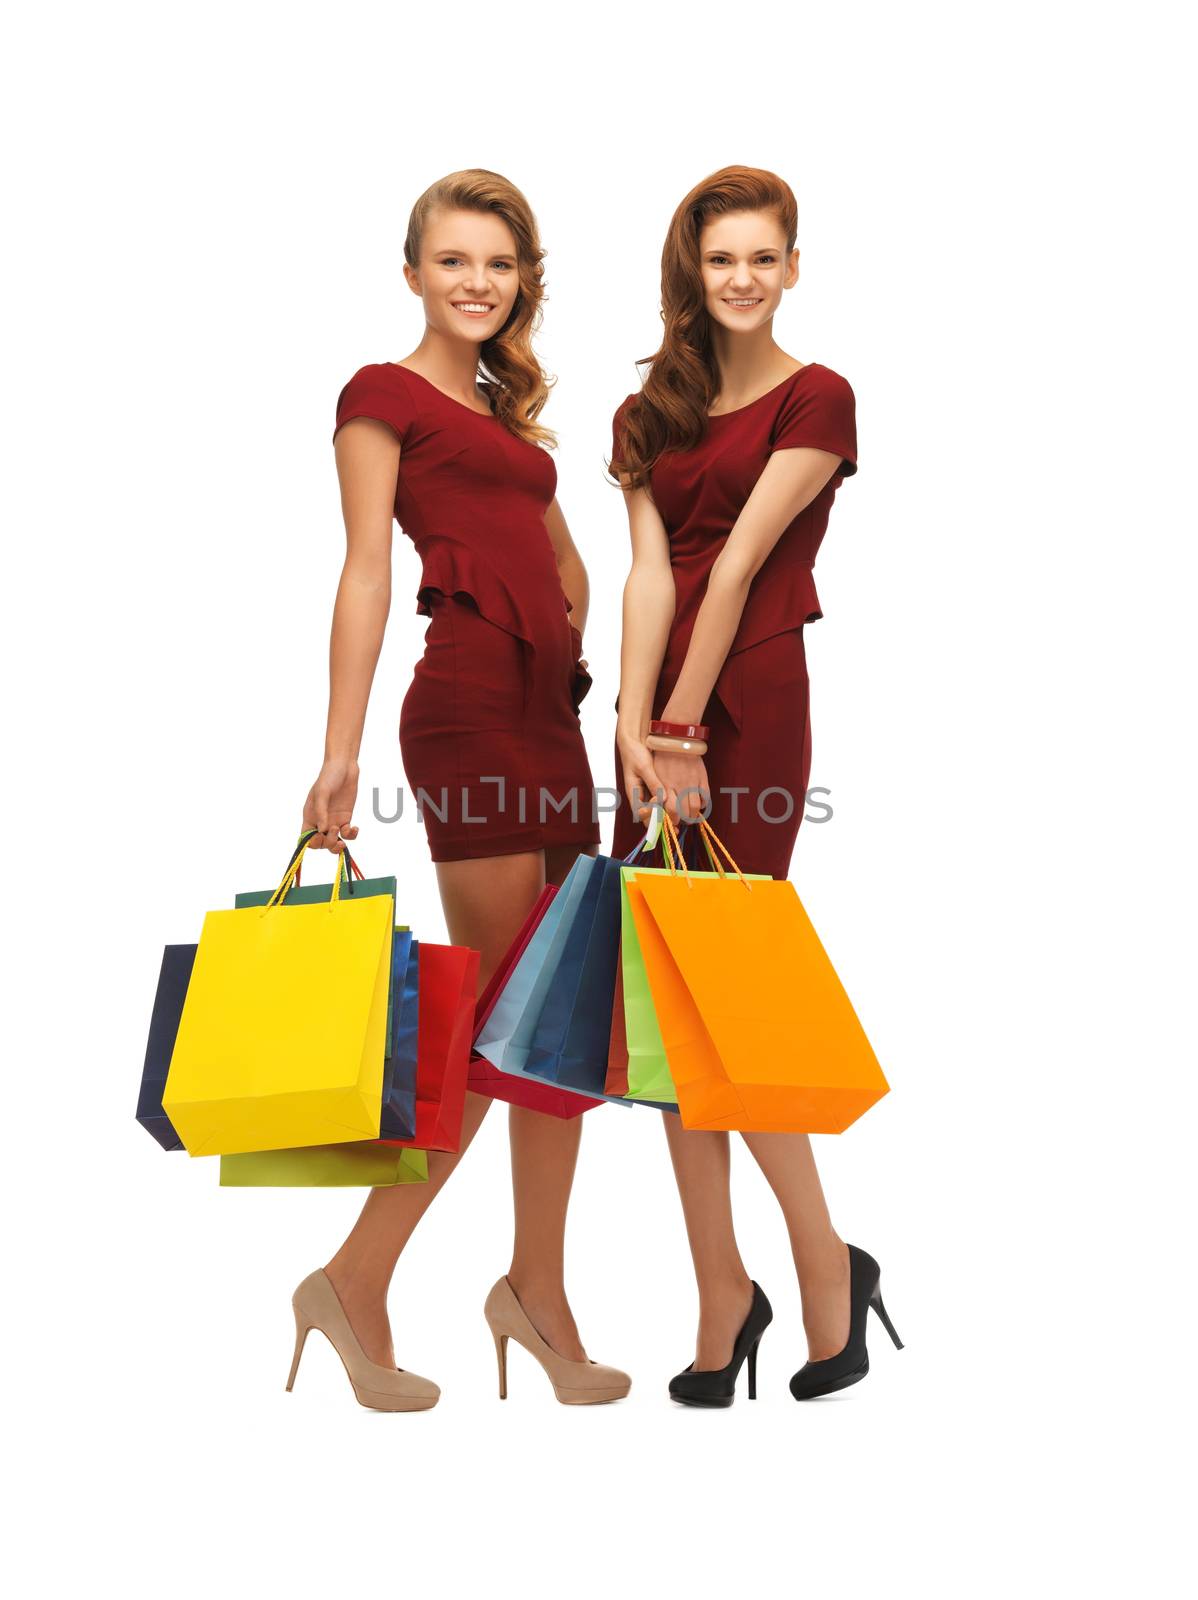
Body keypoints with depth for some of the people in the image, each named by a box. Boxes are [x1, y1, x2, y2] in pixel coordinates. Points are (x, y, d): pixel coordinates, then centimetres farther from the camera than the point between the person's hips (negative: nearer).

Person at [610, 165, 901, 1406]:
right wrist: (636, 727, -8)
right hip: (658, 706, 6)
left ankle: (823, 1262, 15)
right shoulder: (652, 413, 17)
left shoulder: (815, 398, 0)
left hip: (748, 700, -6)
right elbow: (650, 573, 4)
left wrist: (683, 727, -13)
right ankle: (724, 1301, 15)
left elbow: (740, 564, -9)